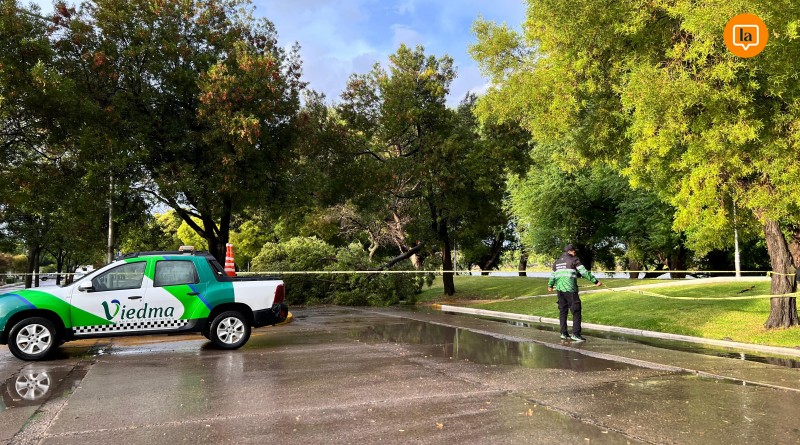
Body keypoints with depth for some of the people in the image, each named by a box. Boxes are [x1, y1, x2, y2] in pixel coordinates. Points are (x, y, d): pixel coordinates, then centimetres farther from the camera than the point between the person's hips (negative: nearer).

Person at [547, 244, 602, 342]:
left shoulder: (557, 261, 17)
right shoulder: (574, 260, -1)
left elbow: (553, 275, 24)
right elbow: (584, 272, -8)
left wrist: (550, 285, 39)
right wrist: (595, 281, -6)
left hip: (559, 289, 7)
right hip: (570, 289, -7)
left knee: (562, 311, 12)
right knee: (576, 311, -2)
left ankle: (563, 333, 14)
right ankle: (575, 334, -6)